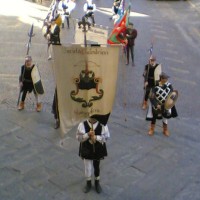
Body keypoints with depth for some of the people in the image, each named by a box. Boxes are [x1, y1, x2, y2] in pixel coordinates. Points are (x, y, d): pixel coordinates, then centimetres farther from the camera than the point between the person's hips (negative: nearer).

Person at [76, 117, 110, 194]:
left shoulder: (102, 125, -15)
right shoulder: (82, 125, -16)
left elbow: (106, 136, -12)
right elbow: (78, 137, -16)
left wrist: (96, 137, -27)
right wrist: (88, 134, -31)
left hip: (98, 150, 1)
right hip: (86, 150, 0)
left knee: (97, 167, 19)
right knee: (87, 168, 13)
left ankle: (97, 183, 41)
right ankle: (88, 183, 37)